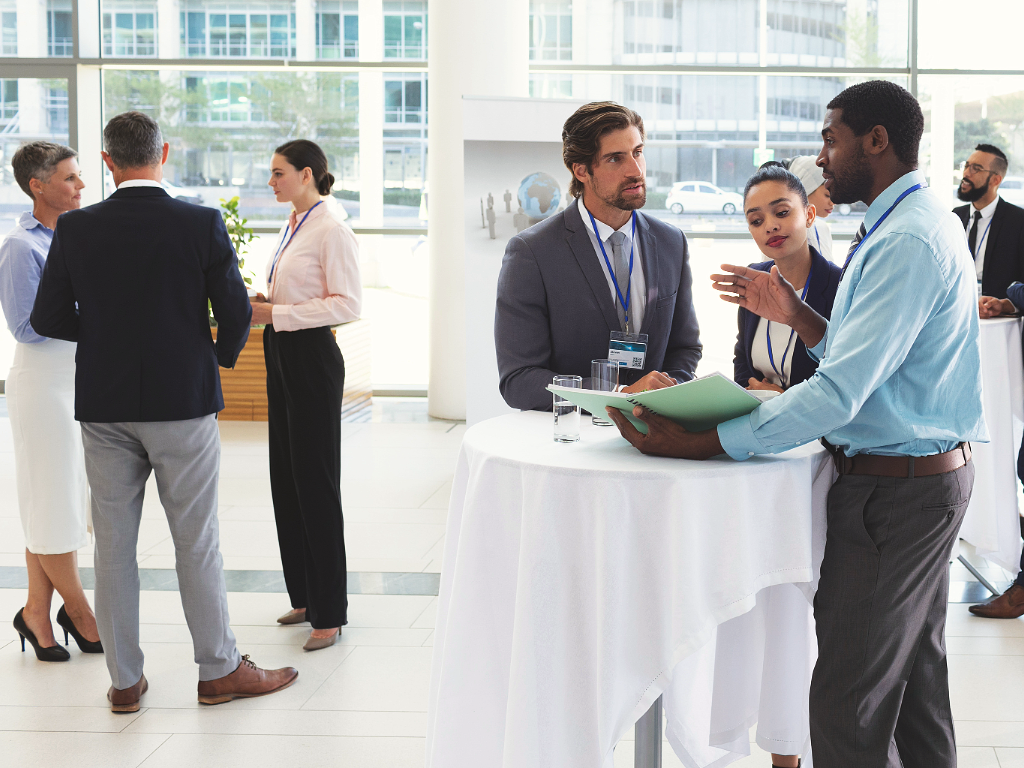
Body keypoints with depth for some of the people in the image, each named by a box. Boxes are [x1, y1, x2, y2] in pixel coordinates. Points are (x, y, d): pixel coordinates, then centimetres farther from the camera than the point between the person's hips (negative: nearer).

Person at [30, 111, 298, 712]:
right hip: (184, 401, -2)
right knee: (197, 543, 7)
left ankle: (125, 679, 16)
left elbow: (48, 319, 0)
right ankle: (220, 669, 16)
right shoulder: (202, 224, -9)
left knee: (114, 545, 9)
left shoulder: (76, 229, -4)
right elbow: (236, 311, -8)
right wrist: (222, 358, 13)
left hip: (105, 407, 2)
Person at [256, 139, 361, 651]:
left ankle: (329, 613, 3)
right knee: (286, 479, 12)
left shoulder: (331, 231, -13)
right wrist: (260, 306, 5)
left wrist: (275, 314, -20)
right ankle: (305, 596, 23)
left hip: (312, 359, -10)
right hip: (280, 357, 10)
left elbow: (347, 304, -19)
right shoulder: (291, 227, 15)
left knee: (315, 483, -5)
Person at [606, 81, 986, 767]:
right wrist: (796, 315, 4)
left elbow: (842, 392, -29)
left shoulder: (908, 241, -21)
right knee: (916, 684, 20)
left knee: (848, 709, -5)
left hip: (894, 489, -11)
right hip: (933, 474, 11)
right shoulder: (922, 223, 14)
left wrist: (704, 444, -31)